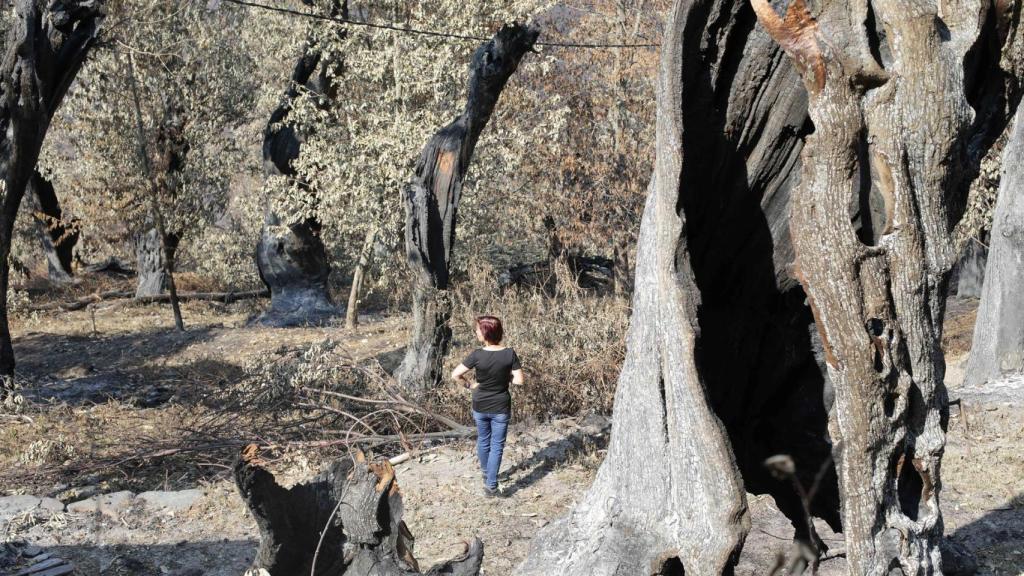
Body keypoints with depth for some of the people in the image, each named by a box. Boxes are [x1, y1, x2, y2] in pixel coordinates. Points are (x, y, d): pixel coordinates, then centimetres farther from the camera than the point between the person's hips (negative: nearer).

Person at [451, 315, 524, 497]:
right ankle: (490, 485, 5)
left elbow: (455, 375, -17)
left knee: (483, 441, 23)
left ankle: (485, 473, 42)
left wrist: (470, 385, -1)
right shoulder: (510, 354, -16)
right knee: (497, 445, 8)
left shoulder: (477, 355, -19)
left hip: (480, 407, 1)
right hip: (500, 407, -1)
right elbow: (518, 381, -15)